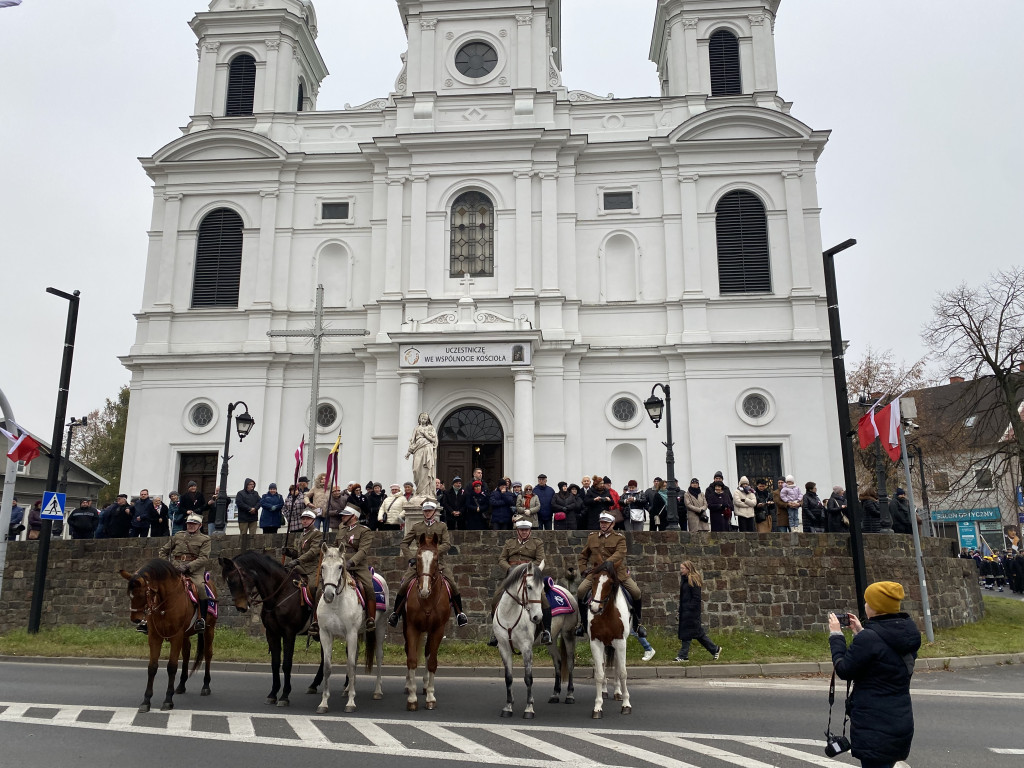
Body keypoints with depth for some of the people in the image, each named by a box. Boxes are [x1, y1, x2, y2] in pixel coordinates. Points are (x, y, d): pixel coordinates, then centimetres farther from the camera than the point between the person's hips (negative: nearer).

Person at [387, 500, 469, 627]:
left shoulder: (442, 526, 8)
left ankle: (460, 614, 6)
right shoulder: (416, 527, 10)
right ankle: (395, 613, 9)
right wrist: (410, 558, -4)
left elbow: (447, 544, -2)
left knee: (454, 586, -12)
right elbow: (404, 543, 10)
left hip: (438, 561, -1)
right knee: (403, 586, -11)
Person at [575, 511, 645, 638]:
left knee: (636, 593, -14)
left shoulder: (619, 538, 2)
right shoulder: (592, 537, 12)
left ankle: (637, 623, 9)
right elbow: (583, 555, 20)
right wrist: (583, 569, 4)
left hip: (617, 572, -2)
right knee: (580, 591, -18)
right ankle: (583, 622, 3)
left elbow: (620, 553, -18)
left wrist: (609, 562, -34)